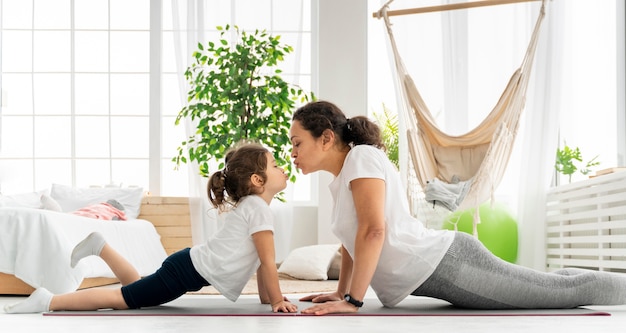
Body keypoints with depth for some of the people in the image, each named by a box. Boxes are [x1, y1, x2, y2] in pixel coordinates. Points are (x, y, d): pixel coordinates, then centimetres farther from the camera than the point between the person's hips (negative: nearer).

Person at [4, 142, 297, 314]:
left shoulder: (248, 205, 16)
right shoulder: (259, 208, -15)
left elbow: (259, 259, 23)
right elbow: (267, 261, -15)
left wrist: (266, 296, 22)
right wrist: (277, 300, -6)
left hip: (190, 265, 10)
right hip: (190, 269, -9)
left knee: (138, 287, 27)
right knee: (123, 299, -11)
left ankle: (99, 246, 29)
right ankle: (48, 302, -12)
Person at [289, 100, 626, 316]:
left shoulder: (362, 157, -15)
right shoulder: (340, 178, 13)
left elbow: (373, 231, -25)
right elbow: (354, 235, 25)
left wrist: (352, 301, -24)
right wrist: (341, 292, 22)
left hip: (444, 264, -9)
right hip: (428, 277, 9)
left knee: (571, 289, 3)